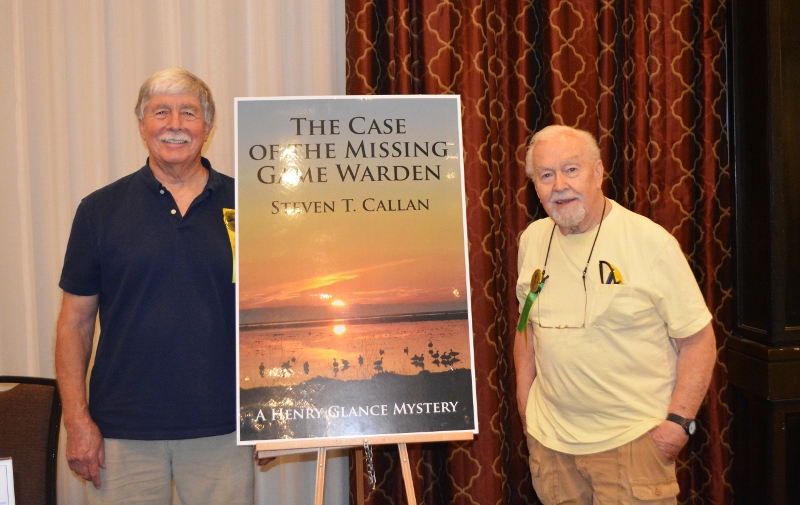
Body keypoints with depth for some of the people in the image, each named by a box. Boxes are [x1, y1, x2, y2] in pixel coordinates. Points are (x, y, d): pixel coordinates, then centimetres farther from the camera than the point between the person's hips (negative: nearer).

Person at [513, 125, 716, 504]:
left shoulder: (651, 241, -11)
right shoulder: (532, 240, 4)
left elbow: (698, 339, -8)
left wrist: (678, 420, -14)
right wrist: (524, 403, 11)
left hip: (631, 440, -4)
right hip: (549, 439, 4)